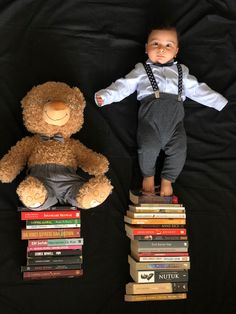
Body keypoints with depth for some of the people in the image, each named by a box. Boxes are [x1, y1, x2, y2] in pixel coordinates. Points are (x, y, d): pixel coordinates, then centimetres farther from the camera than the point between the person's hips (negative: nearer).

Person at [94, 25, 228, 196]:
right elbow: (124, 86, 15)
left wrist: (220, 102, 23)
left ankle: (167, 180, 7)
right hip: (151, 112, -2)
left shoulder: (181, 71, 30)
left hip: (175, 115, 2)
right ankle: (148, 175, 4)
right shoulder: (141, 70, 24)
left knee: (179, 149, -15)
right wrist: (105, 95, -1)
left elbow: (198, 89, 30)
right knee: (148, 146, -23)